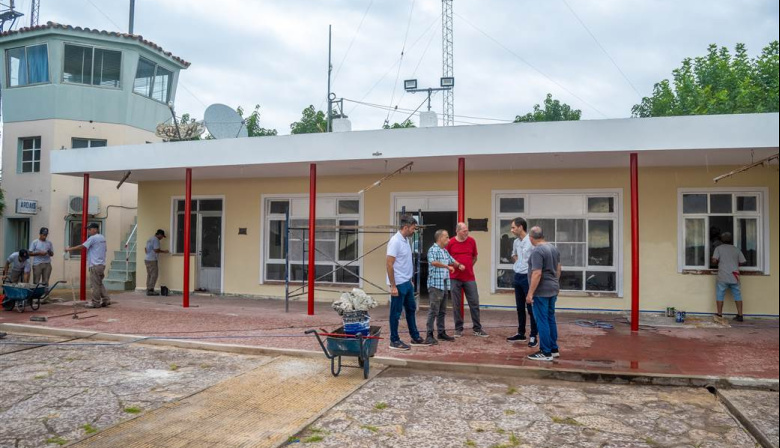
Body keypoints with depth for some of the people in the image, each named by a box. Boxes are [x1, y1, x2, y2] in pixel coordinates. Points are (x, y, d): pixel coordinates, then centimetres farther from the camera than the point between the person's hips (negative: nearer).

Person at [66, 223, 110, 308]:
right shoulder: (102, 238, 14)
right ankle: (106, 300, 13)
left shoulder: (93, 238, -11)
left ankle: (95, 303, 2)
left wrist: (70, 249, -2)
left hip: (95, 265, -9)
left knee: (95, 285, -2)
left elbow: (82, 246, -12)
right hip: (102, 264, 9)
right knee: (100, 284, 15)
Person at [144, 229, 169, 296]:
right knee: (154, 275, -6)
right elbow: (156, 250, -18)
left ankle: (148, 290, 11)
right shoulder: (156, 240, -11)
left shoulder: (149, 239, 19)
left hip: (146, 259, 10)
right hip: (152, 260, -10)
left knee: (149, 275, 11)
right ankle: (150, 290, -8)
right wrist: (164, 251, -7)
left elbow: (145, 249, 23)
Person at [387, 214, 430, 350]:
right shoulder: (395, 241, -19)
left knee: (411, 310, 16)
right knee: (396, 313, 1)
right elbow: (389, 264, -21)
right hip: (399, 284, -10)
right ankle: (394, 340, 11)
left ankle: (415, 337, 26)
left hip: (407, 282, 10)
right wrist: (393, 286, -21)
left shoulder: (405, 240, 9)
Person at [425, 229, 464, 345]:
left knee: (442, 311, 14)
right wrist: (447, 266, -23)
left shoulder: (445, 251, 16)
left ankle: (441, 332, 22)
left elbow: (452, 260, 32)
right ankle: (429, 335, -4)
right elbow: (433, 262, -29)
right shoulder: (433, 249, -11)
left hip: (445, 285, 9)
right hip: (435, 285, -9)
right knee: (434, 310, -7)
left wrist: (459, 265, 11)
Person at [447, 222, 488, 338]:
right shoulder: (450, 243, -3)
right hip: (455, 278, -1)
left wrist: (468, 267, 9)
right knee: (456, 305, 4)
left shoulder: (472, 241, 2)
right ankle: (458, 329, 15)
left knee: (474, 303, 2)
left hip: (469, 278, 1)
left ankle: (477, 329, 12)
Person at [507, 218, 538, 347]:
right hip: (517, 276, 8)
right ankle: (521, 333, 26)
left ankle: (533, 336, 7)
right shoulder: (516, 242, 8)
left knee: (531, 308, -1)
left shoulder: (531, 241, -17)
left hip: (528, 277, -8)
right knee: (520, 307, 15)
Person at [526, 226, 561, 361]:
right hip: (553, 289, 9)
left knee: (542, 321, -2)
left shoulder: (537, 251, -19)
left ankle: (546, 353, 3)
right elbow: (558, 268, 18)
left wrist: (530, 293, -20)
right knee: (551, 319, 16)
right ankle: (554, 349, 24)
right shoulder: (553, 248, 9)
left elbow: (537, 274, -24)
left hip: (541, 291, -9)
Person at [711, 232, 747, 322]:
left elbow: (714, 260, -10)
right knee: (737, 295, 9)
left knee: (720, 295, 4)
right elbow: (743, 262, 8)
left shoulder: (719, 248, 1)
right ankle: (740, 315, 8)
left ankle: (719, 315, 3)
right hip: (734, 277, 3)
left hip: (723, 277, -3)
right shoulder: (736, 249, 10)